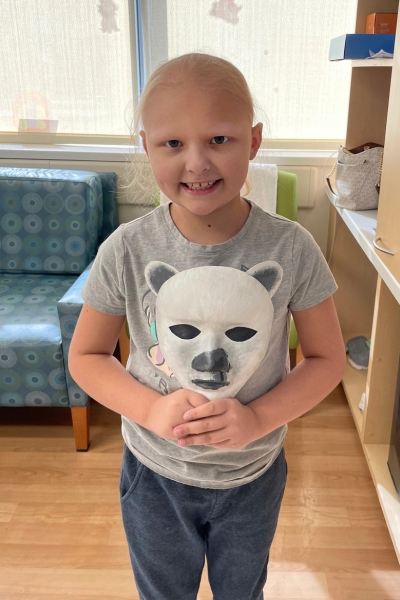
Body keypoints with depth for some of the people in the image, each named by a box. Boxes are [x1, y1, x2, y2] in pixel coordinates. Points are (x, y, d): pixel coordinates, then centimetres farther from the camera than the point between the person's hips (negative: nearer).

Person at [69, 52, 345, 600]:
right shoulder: (126, 251, -20)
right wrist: (151, 410, -24)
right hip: (154, 474, 1)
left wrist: (258, 418, -25)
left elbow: (327, 358, -10)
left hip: (254, 476, 0)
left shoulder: (291, 248, -21)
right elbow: (86, 356, -8)